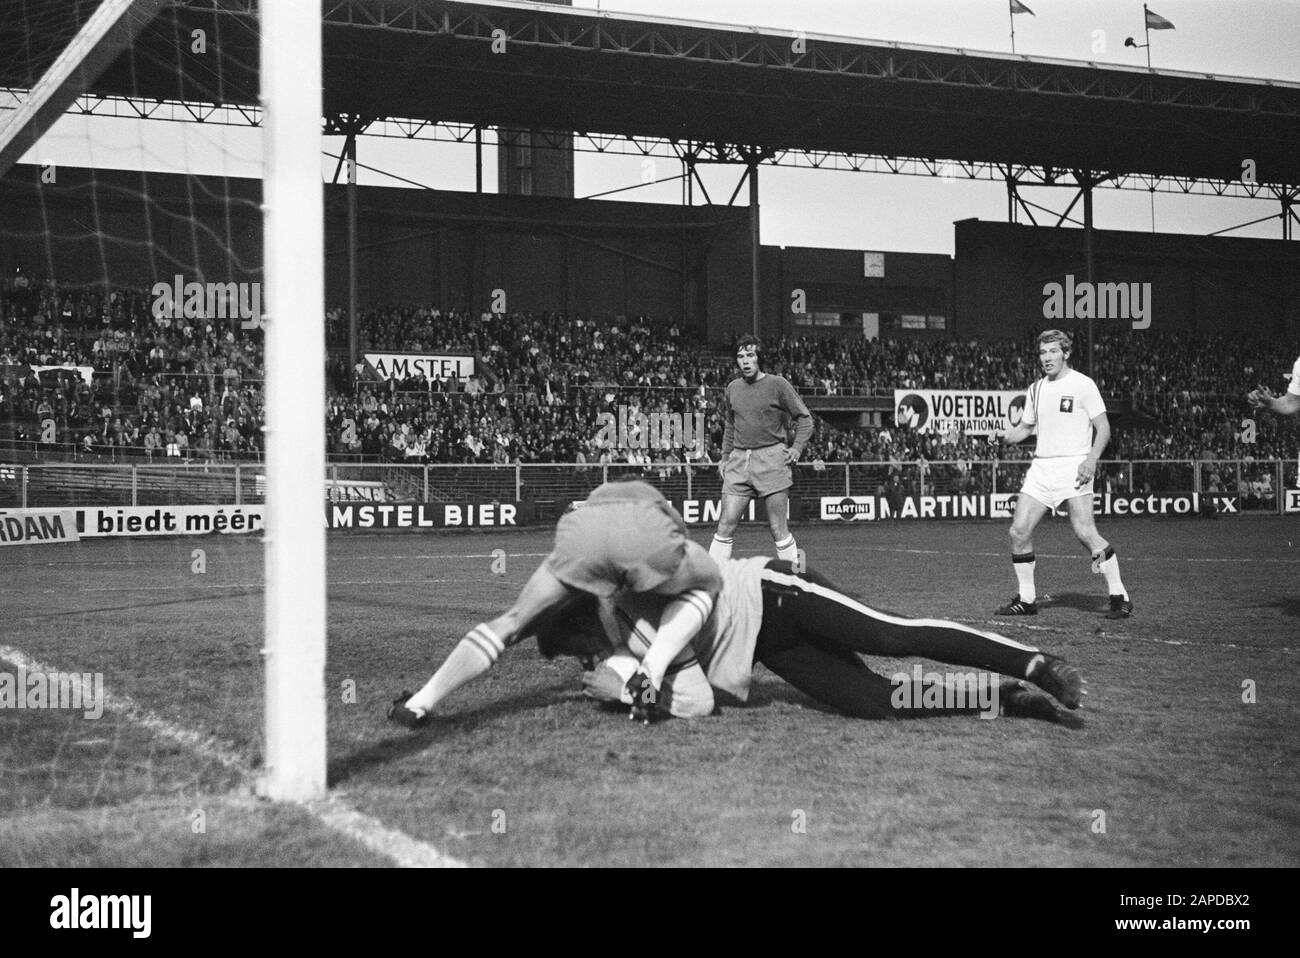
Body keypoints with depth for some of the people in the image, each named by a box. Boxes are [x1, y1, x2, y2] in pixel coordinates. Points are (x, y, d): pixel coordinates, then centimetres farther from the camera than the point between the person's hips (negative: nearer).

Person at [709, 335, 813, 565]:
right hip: (739, 460, 4)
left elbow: (804, 418, 5)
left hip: (771, 459, -4)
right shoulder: (733, 388, 13)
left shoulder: (777, 384, 0)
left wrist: (797, 447, -6)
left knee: (778, 530, -4)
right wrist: (725, 456, 20)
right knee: (726, 526, -3)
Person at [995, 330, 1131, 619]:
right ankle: (1026, 599, 11)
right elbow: (1026, 427, 24)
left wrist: (1091, 459, -18)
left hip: (1073, 466, -6)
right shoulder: (1036, 388, 15)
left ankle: (1120, 597, -7)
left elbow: (1103, 427, -3)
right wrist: (1008, 436, 1)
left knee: (1084, 530, -19)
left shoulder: (1083, 385, -2)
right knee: (1019, 531, -3)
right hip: (1041, 467, 6)